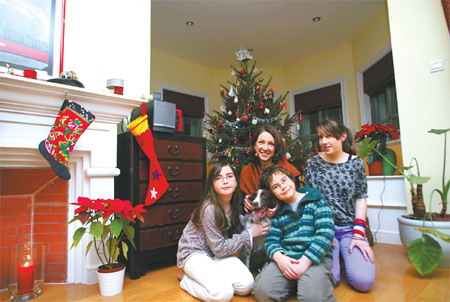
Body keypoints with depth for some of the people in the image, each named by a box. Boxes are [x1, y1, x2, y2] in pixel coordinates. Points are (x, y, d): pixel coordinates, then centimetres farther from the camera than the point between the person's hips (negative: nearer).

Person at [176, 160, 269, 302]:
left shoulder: (235, 204, -6)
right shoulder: (209, 208, -27)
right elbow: (219, 248, -21)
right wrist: (249, 234, -16)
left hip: (216, 253, 7)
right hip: (193, 253, -7)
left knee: (247, 285, -12)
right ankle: (186, 279, 0)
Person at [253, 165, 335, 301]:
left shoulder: (315, 199, 4)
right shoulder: (278, 212, 15)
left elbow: (326, 233, -7)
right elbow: (271, 240, 8)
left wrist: (305, 262, -15)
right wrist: (279, 257, -16)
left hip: (315, 257, -3)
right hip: (285, 258, 4)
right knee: (262, 291, -20)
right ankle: (293, 283, 5)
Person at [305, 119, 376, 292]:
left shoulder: (356, 163, 2)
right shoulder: (312, 163, 0)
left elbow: (361, 199, 3)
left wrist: (358, 234, -6)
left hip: (350, 227, 1)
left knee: (364, 281, -15)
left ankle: (347, 255, 17)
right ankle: (336, 255, 15)